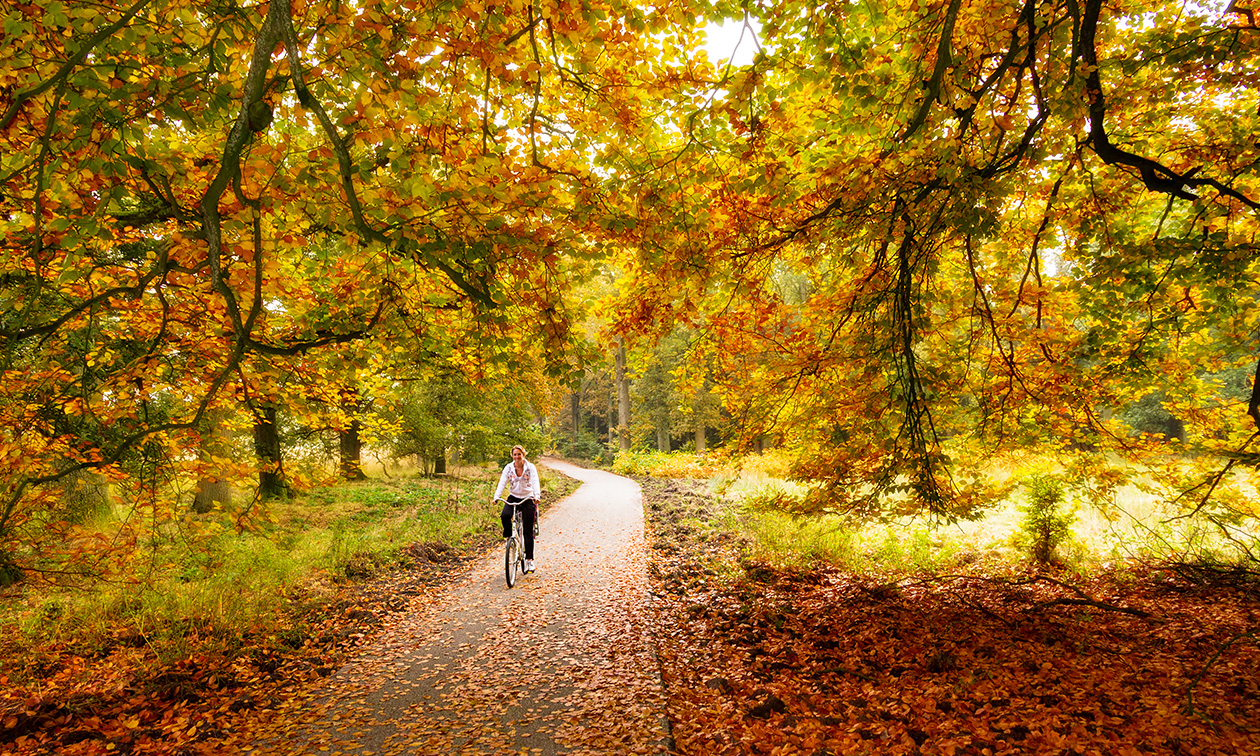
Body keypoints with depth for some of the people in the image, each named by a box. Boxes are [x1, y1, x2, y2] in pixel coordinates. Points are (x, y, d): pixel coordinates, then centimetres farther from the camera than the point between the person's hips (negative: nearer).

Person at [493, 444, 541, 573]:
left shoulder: (530, 467, -9)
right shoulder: (508, 468, -4)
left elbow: (535, 482, -20)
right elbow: (502, 483, -12)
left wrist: (537, 496, -39)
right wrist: (496, 497, -29)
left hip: (528, 499, -2)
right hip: (513, 497, 2)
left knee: (528, 531, -3)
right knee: (505, 516, -31)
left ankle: (529, 560, 6)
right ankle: (509, 536, -1)